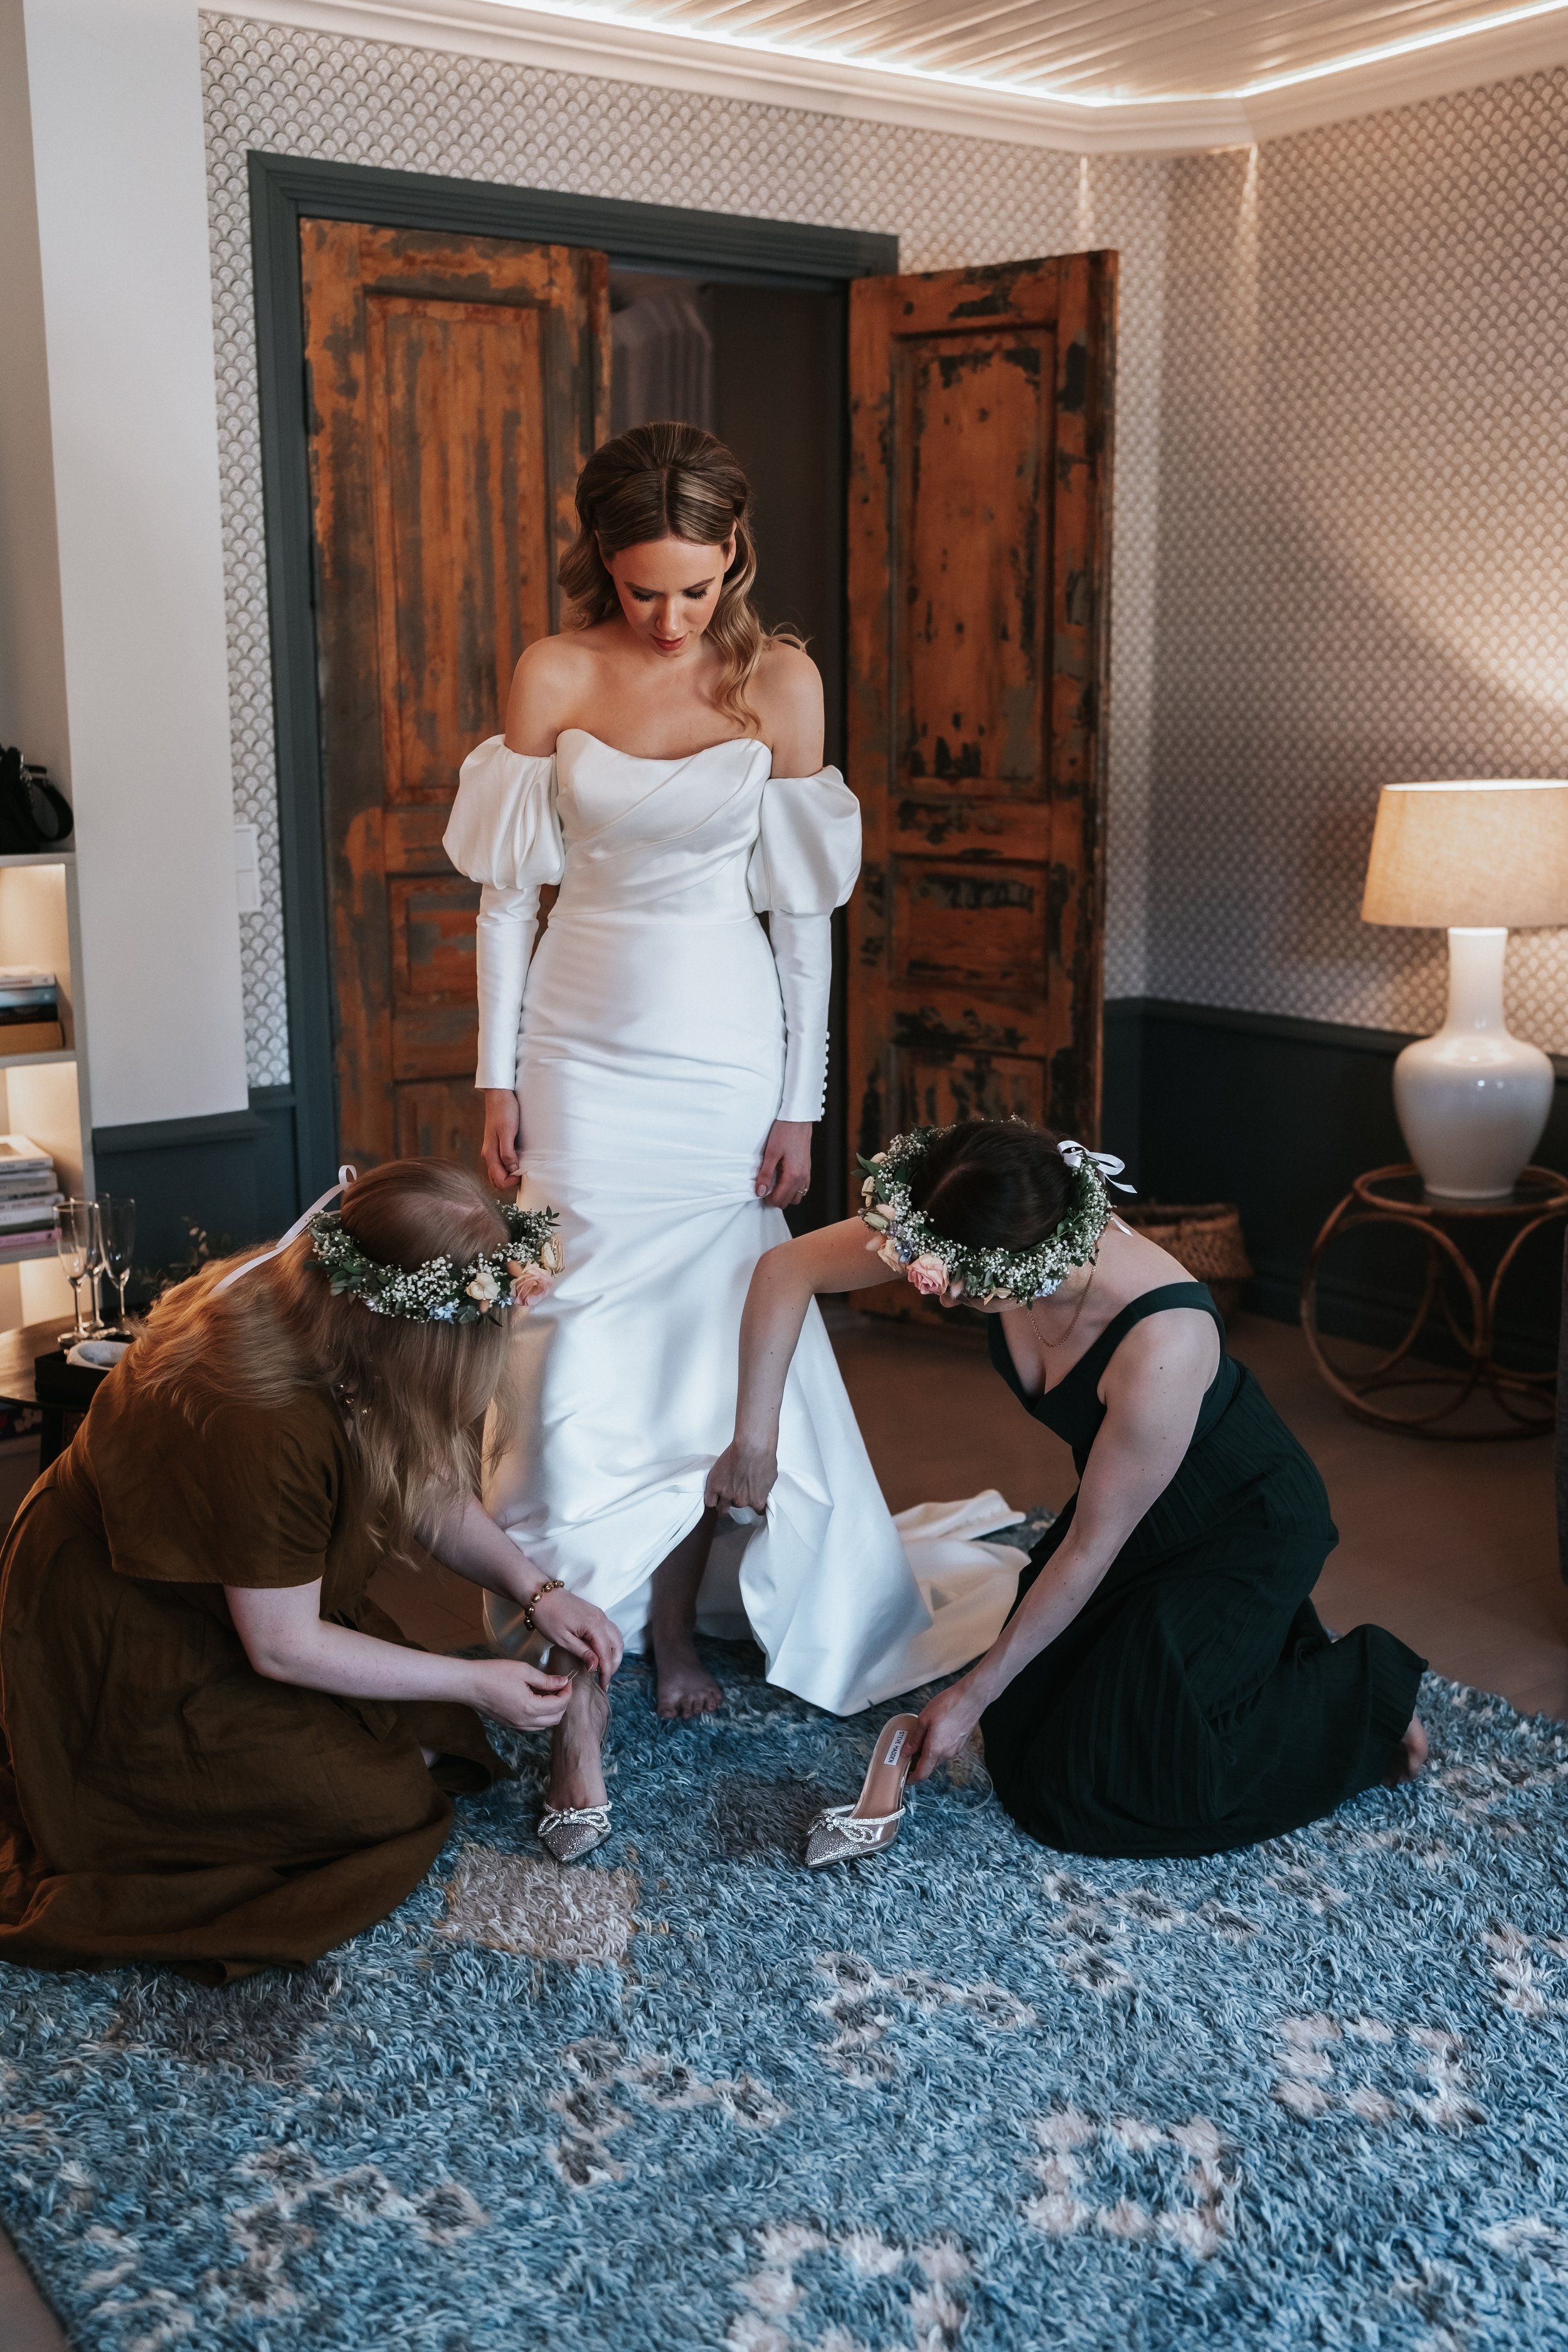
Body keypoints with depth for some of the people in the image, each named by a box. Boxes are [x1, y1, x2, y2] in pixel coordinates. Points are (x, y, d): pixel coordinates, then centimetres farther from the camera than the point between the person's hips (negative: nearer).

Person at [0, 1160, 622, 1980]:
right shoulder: (270, 1429, -37)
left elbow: (431, 1492, 5)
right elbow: (281, 1647, -24)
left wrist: (537, 1591, -6)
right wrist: (476, 1684, -16)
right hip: (125, 1658, -9)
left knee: (433, 1731, 2)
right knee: (387, 1802, -10)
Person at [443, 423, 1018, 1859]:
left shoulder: (780, 682, -3)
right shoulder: (552, 677, -3)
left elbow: (802, 906, -1)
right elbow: (508, 888, 2)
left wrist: (800, 1102, -1)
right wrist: (499, 1076, 0)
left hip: (724, 1052, 0)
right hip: (584, 1051, 0)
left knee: (713, 1347, 6)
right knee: (585, 1358, -5)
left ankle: (679, 1618, 26)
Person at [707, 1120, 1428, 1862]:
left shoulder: (1161, 1343, -40)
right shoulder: (977, 1239, -25)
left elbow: (1091, 1548, -27)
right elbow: (787, 1270, -13)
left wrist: (973, 1694, -16)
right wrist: (755, 1437, -18)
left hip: (1244, 1529, -6)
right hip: (1130, 1503, 7)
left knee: (1093, 1789, -9)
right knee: (1020, 1738, 7)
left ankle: (1363, 1693, 8)